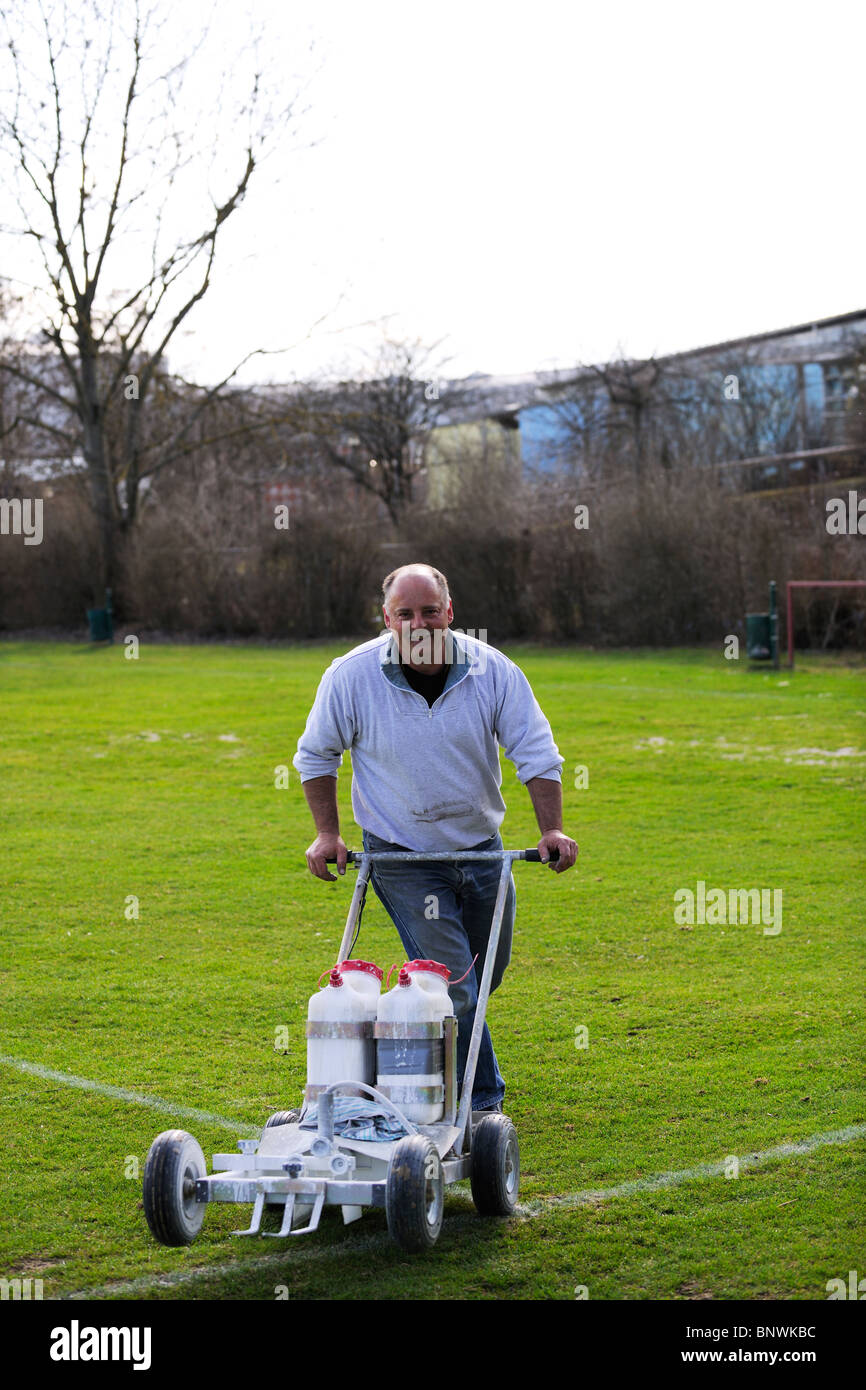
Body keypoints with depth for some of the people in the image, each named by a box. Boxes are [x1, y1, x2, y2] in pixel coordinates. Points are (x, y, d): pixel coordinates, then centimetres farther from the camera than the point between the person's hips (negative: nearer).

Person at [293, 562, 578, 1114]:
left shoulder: (493, 671, -12)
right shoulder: (351, 676, -15)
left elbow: (536, 752, -5)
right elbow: (316, 754, 0)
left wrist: (552, 829, -15)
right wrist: (327, 833, -3)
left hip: (481, 848, 4)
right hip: (403, 856, -4)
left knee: (487, 974, 17)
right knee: (454, 989, -9)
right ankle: (481, 1104, 5)